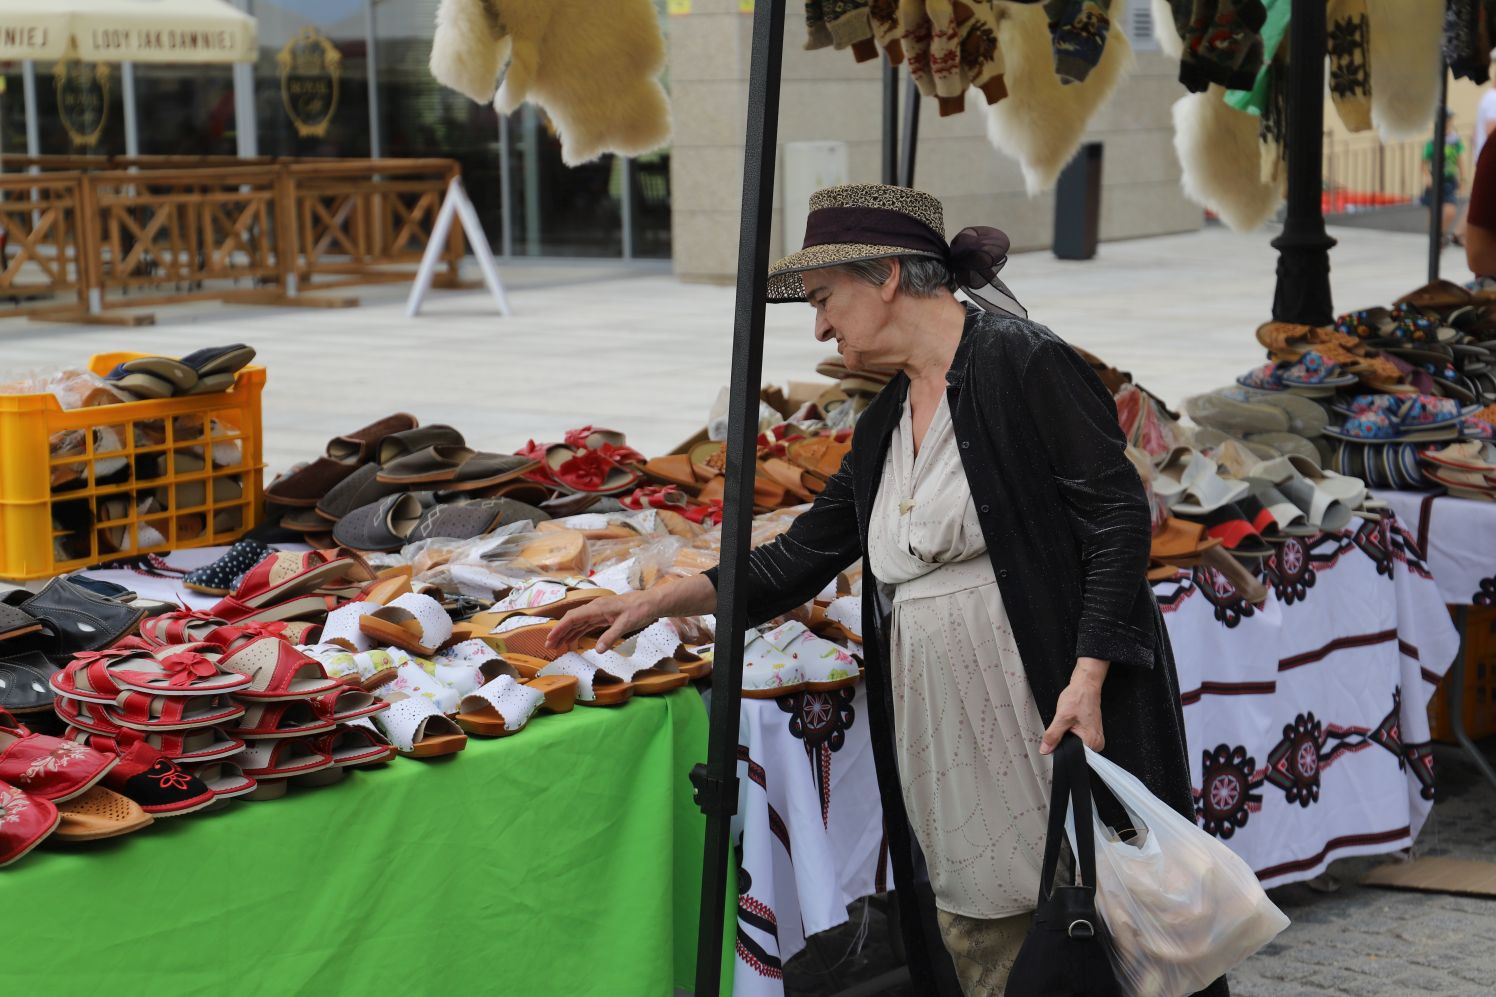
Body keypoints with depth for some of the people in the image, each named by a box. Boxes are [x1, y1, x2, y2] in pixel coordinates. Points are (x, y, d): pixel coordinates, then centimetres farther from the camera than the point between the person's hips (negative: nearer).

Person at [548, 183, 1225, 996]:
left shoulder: (1023, 364, -8)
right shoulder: (885, 423, 15)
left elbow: (1117, 514, -12)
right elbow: (806, 554, 22)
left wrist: (1088, 678, -19)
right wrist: (663, 600, 15)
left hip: (1057, 715, -7)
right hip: (946, 736, 8)